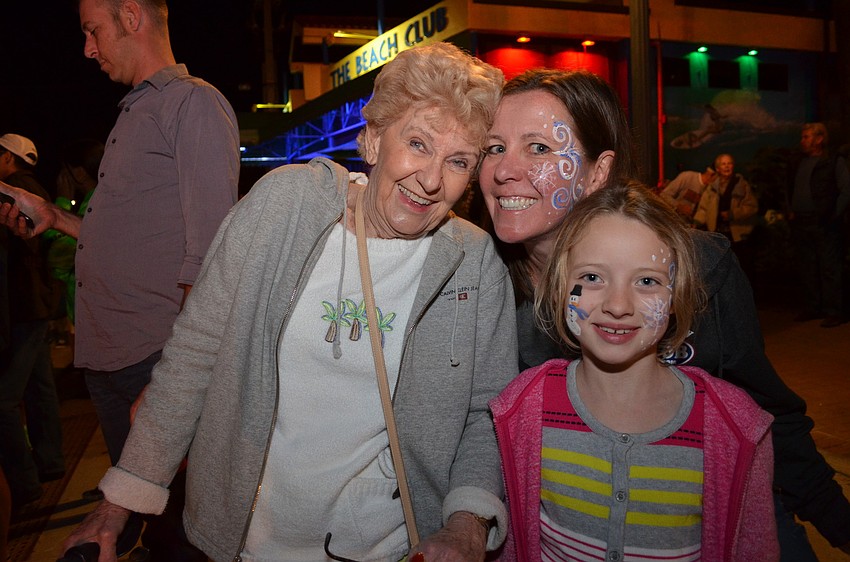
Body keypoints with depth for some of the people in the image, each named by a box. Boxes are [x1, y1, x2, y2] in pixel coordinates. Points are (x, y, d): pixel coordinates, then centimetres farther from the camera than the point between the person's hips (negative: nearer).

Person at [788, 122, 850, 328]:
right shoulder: (801, 163, 17)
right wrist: (792, 212, 12)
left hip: (823, 224, -6)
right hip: (801, 224, 7)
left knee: (829, 269, -5)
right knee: (807, 269, 10)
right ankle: (812, 307, 19)